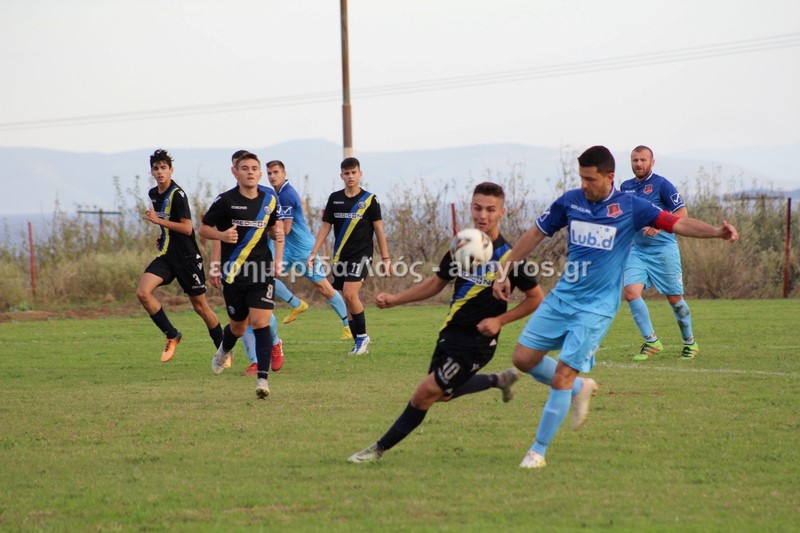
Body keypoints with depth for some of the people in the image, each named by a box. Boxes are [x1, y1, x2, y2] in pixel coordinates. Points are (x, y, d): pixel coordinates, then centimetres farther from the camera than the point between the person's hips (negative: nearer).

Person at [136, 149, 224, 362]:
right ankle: (172, 336, -2)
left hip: (187, 257, -7)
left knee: (200, 306, 3)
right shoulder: (153, 194, 10)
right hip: (166, 256, 7)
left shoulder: (177, 194, -15)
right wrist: (163, 236, 14)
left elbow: (187, 228, -21)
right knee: (142, 292, -15)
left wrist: (159, 221, -23)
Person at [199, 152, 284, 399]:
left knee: (261, 322, -14)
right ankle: (223, 351, 49)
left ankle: (263, 379, -14)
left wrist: (278, 260, 7)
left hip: (262, 272, 1)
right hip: (234, 274, -1)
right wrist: (222, 235, -20)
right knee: (238, 326, 13)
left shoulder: (269, 198, 5)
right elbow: (203, 229, 1)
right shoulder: (225, 200, -6)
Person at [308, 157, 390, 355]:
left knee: (349, 293, -21)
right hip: (340, 257, 4)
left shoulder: (369, 199, -1)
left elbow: (379, 230, 2)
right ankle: (360, 343, 12)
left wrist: (385, 258, 0)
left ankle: (362, 336, -7)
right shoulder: (335, 198, 8)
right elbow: (325, 227, 11)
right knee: (348, 299, 4)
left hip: (362, 255, -4)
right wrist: (313, 253, 5)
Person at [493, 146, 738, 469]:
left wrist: (716, 232, -23)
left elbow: (676, 223, -7)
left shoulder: (630, 207, -6)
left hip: (596, 308, -4)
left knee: (563, 375, -11)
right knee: (523, 359, 0)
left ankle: (538, 451, 1)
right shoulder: (569, 202, 1)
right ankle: (580, 389, 26)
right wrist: (505, 272, 8)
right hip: (561, 297, 4)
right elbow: (536, 234, 11)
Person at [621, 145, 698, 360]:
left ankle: (690, 342, 24)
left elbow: (682, 213, -11)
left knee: (675, 299, 3)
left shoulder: (661, 184, -8)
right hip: (637, 250, 5)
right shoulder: (626, 187, 9)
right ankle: (651, 341, -4)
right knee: (630, 292, -15)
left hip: (663, 249, -5)